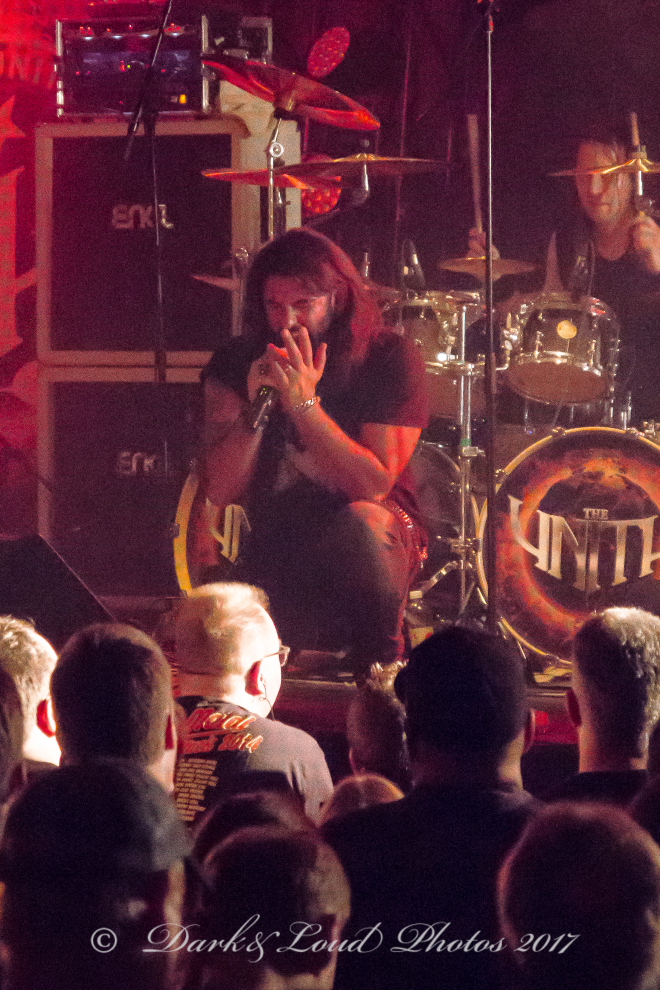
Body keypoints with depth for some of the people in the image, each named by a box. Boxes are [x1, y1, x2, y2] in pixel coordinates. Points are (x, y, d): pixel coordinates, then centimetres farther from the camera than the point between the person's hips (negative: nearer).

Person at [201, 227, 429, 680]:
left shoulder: (389, 358, -10)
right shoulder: (236, 364, -1)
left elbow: (373, 485, -20)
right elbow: (220, 491, -6)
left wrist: (305, 404, -28)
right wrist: (254, 408, -22)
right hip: (272, 550, 2)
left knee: (360, 522, -37)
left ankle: (384, 666, -16)